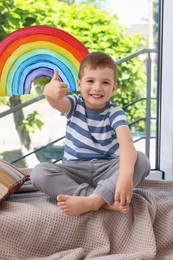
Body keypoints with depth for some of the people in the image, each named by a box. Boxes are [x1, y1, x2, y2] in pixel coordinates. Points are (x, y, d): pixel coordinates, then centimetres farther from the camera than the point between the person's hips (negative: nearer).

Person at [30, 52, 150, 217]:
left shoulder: (115, 112, -7)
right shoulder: (75, 104, -2)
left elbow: (126, 143, -26)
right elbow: (57, 102, -27)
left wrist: (126, 175, -47)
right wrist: (50, 92, -55)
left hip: (106, 169, -1)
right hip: (75, 170, 1)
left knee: (141, 160, -27)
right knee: (39, 172, -27)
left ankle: (92, 201, -42)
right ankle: (106, 201, -34)